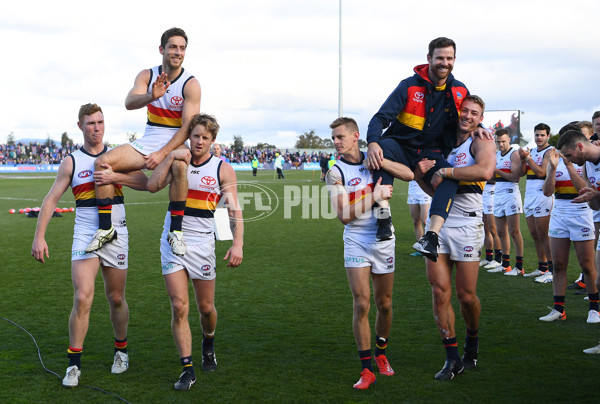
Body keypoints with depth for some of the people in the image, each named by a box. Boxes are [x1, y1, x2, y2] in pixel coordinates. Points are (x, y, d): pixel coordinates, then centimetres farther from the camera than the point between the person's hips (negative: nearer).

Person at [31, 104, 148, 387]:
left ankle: (121, 350, 33)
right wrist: (39, 237, -6)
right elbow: (51, 199, 2)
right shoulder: (71, 162, 3)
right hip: (85, 235, -1)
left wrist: (115, 177, -20)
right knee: (82, 298, -14)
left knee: (116, 299, 11)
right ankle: (74, 364, -3)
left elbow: (145, 183, -5)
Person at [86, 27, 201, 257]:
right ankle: (106, 228, -11)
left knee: (179, 165, -39)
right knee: (103, 162, -16)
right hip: (147, 142, 4)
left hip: (174, 143, -4)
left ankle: (176, 231, -28)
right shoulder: (147, 75, 2)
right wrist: (152, 96, -38)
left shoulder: (190, 84, -8)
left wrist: (162, 153, -24)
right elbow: (129, 103, -16)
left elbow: (188, 127, -14)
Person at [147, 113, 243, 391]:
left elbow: (234, 210, -7)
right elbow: (152, 186, -10)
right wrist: (170, 157, -16)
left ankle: (208, 345, 43)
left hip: (202, 243, 0)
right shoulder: (177, 161, 4)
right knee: (179, 307, -8)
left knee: (206, 307, 10)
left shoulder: (223, 169, -2)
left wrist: (238, 243, -20)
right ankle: (187, 369, 0)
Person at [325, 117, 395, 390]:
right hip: (356, 241, -3)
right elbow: (344, 215, -12)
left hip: (383, 239, 3)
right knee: (361, 303, -11)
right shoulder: (335, 173, -6)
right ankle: (367, 369, -3)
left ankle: (380, 354, 32)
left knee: (384, 303, 10)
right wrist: (373, 197, -18)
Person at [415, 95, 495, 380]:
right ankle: (452, 357, 7)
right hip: (438, 222, 5)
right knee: (440, 292, -2)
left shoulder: (481, 142, -2)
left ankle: (472, 341, 29)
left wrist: (446, 171, -19)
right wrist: (421, 175, 0)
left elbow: (485, 170, -25)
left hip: (466, 225, -5)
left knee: (466, 295, 0)